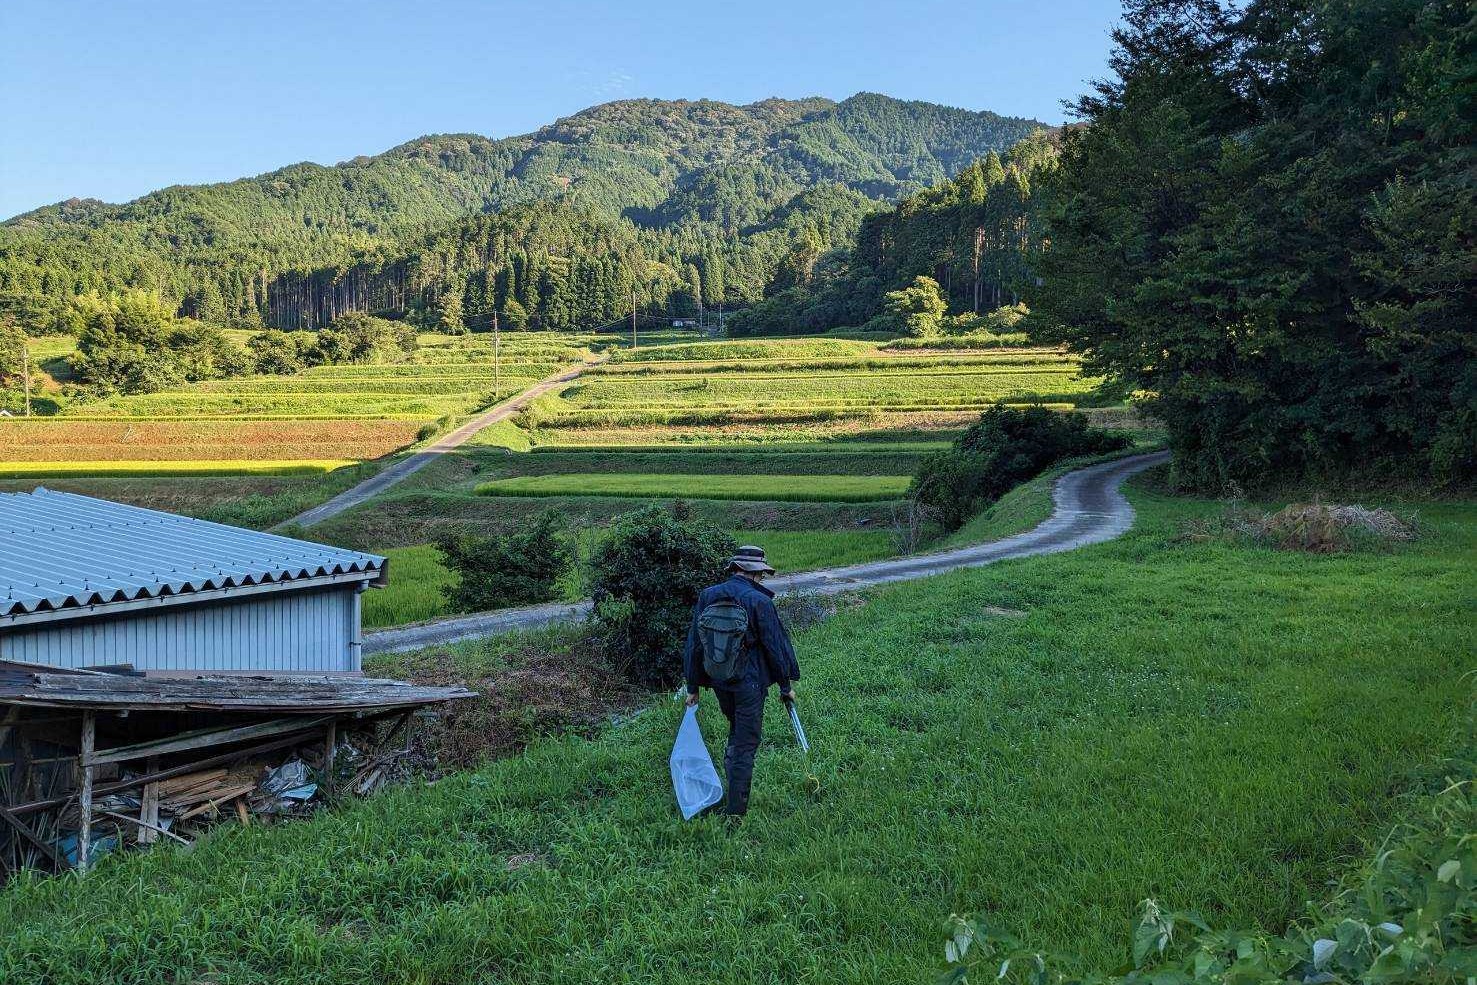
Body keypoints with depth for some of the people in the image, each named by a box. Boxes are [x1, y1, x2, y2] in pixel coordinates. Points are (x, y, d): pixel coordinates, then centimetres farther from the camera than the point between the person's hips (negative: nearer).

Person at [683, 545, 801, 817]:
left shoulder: (707, 596, 1)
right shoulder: (759, 601, -14)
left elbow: (694, 644, 5)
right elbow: (775, 645, -9)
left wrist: (693, 687, 12)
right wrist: (786, 685, 3)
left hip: (718, 680, 5)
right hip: (749, 682, -5)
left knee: (736, 731, 27)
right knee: (746, 742, 4)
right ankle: (736, 809, 6)